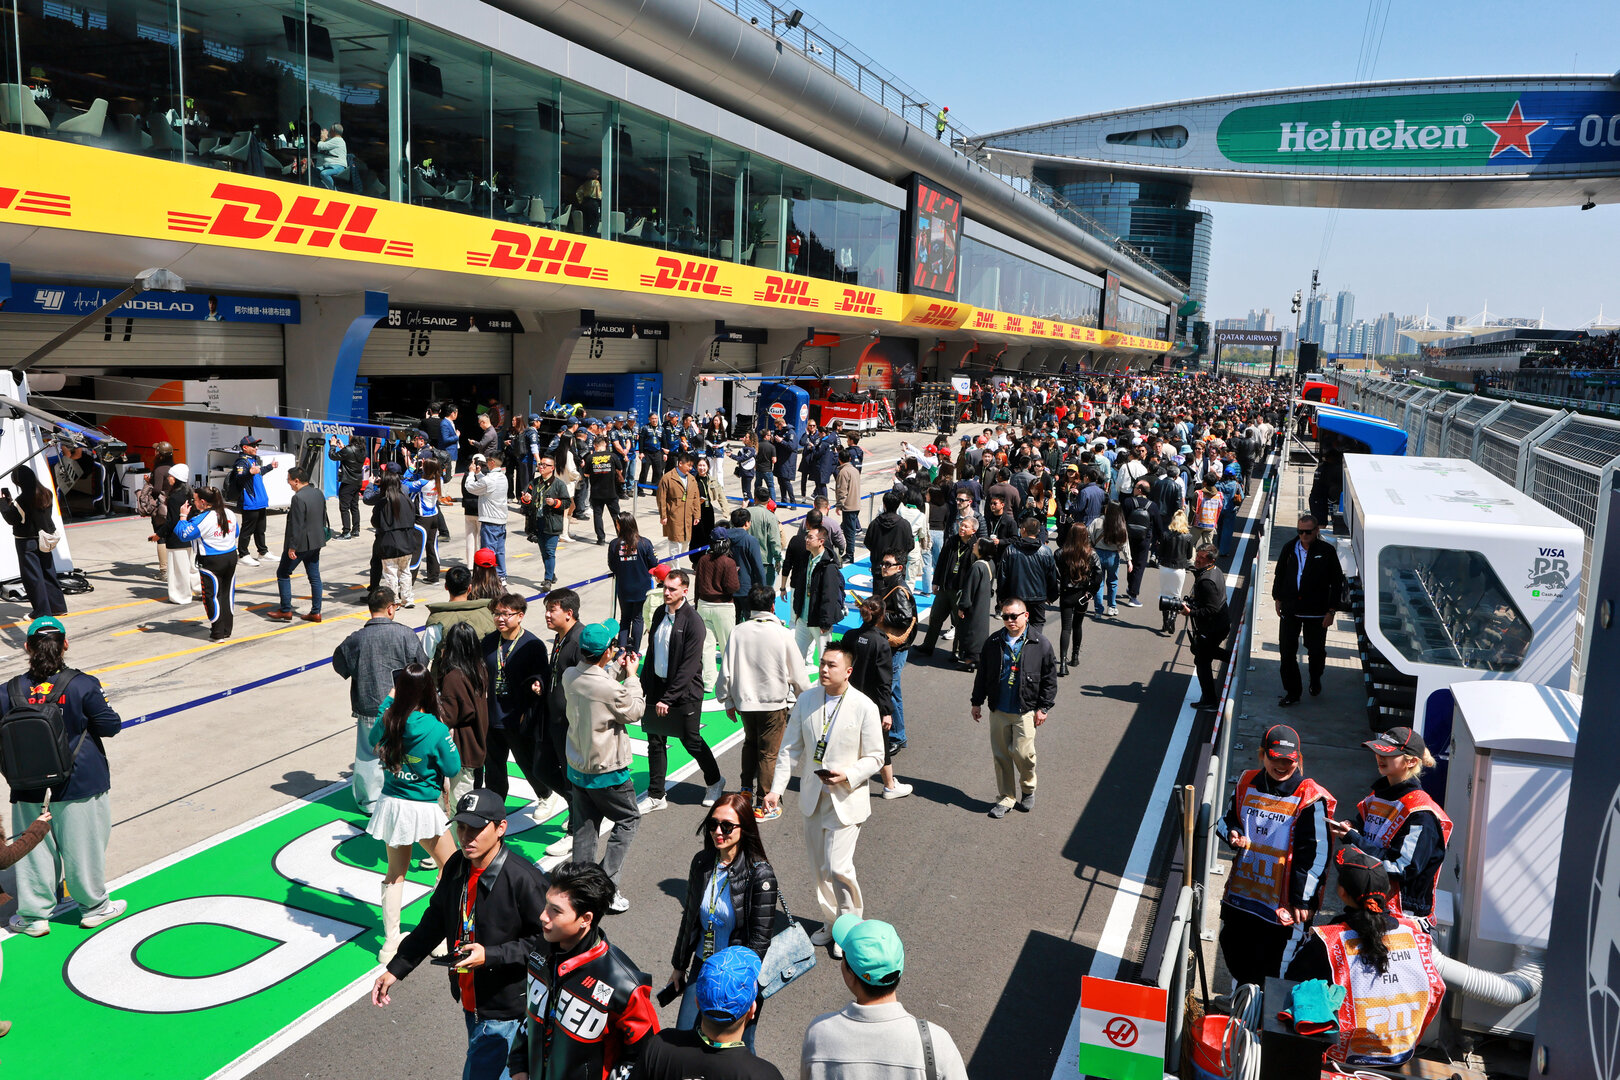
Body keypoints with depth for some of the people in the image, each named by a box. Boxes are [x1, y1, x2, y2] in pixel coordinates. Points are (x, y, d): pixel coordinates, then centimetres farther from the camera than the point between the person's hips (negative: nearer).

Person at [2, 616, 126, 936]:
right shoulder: (83, 685, -15)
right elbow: (109, 726, -11)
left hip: (30, 788, 2)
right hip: (81, 783, -2)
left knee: (33, 847, 15)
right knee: (83, 844, 11)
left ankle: (33, 916, 24)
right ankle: (92, 907, 26)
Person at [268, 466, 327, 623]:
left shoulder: (298, 498, -21)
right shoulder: (318, 493, 6)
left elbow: (296, 526, -22)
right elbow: (323, 517, 15)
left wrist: (292, 547, -18)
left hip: (301, 544, -8)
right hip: (316, 543, 8)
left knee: (283, 574, 7)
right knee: (314, 576, 11)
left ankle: (286, 610, 10)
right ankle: (316, 612, 14)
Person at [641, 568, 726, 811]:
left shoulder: (692, 621, -17)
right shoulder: (659, 614, 5)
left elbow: (689, 666, -19)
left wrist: (668, 698, -19)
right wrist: (643, 685, 8)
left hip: (685, 691, -6)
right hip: (657, 686, 6)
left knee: (691, 741, 6)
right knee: (655, 741, 9)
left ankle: (714, 781, 31)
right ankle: (656, 796, 20)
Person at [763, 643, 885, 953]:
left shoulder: (864, 707, -12)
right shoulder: (806, 700, -1)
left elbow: (875, 758, -6)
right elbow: (790, 748, 3)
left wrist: (847, 776, -23)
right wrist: (777, 788, -6)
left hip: (846, 799, -4)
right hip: (813, 797, 5)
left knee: (837, 867, -9)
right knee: (819, 869, 14)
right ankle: (830, 922, 34)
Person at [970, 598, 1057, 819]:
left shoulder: (1040, 644, -5)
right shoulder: (993, 643, 3)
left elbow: (1050, 679, 1)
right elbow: (982, 674, 12)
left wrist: (1043, 708, -1)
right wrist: (977, 702, 12)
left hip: (1025, 711, -3)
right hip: (998, 711, 3)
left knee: (1023, 753, -8)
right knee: (1000, 756, 7)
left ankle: (1028, 789, 21)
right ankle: (1005, 799, 21)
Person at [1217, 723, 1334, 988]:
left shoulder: (1310, 798, -14)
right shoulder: (1247, 783, 3)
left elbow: (1315, 853, -14)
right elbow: (1228, 818, 19)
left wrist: (1302, 899, -14)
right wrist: (1232, 834, -4)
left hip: (1282, 904, -6)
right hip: (1240, 894, 6)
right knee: (1236, 959, 22)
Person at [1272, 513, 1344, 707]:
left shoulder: (1327, 551, -8)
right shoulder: (1289, 549, 1)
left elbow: (1337, 582, -3)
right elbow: (1279, 574, 14)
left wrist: (1331, 611, -6)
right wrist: (1278, 599, 12)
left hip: (1316, 612, -2)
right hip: (1290, 610, 2)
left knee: (1316, 651, 10)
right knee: (1287, 651, 2)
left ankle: (1315, 680, 41)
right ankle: (1292, 692, 14)